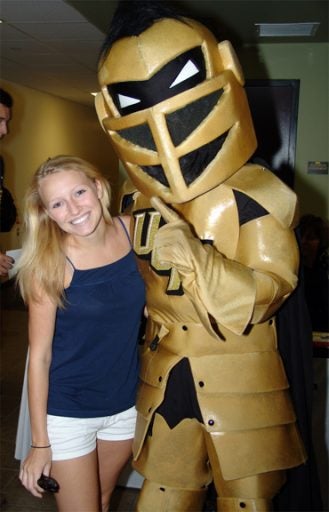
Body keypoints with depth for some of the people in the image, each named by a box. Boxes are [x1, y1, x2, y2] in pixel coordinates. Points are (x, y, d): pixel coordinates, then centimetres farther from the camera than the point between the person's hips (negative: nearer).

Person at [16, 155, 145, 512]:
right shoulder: (50, 264, -18)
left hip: (125, 402, 4)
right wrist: (39, 442, -10)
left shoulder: (131, 231, -8)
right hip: (68, 413, -4)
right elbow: (39, 355, -14)